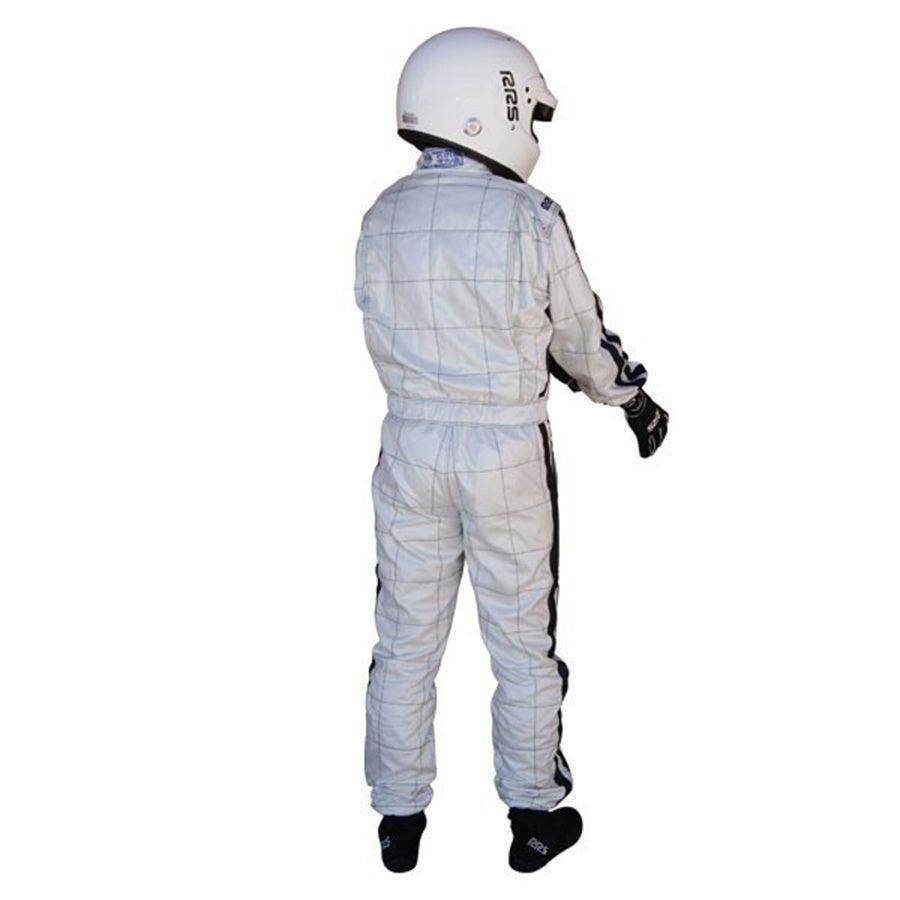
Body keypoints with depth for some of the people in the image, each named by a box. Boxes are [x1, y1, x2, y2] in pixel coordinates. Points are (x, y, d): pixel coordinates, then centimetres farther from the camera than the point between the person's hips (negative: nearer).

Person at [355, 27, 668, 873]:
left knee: (406, 639, 13)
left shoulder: (380, 219, 0)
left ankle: (399, 819, 24)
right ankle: (533, 815, 25)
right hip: (507, 454, -3)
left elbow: (388, 340, 7)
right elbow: (583, 338, -3)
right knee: (522, 643, 11)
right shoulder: (531, 218, -12)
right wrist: (636, 400, 15)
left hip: (410, 445, 4)